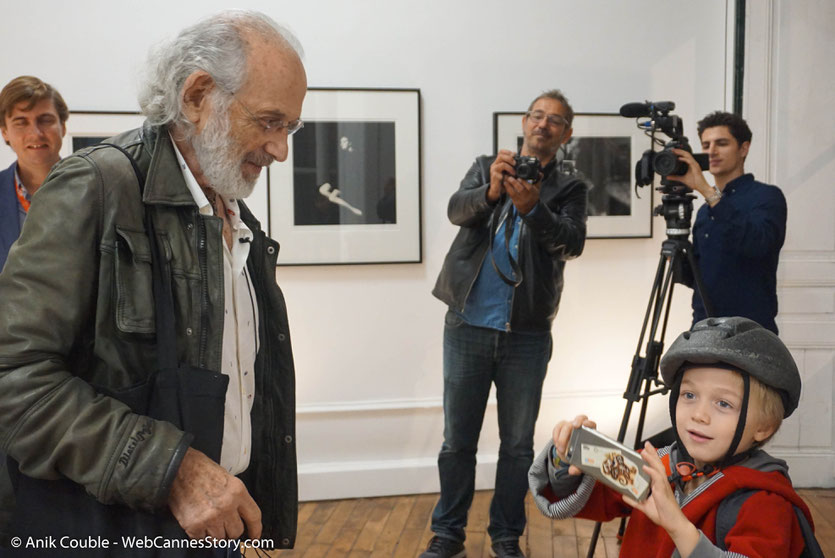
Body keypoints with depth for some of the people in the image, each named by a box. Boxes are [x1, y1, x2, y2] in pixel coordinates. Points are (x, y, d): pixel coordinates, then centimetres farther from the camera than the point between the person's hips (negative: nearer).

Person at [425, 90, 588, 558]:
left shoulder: (569, 189, 7)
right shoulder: (486, 168, 10)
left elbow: (573, 243, -12)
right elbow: (457, 210, -10)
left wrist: (532, 207, -29)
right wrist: (490, 192, -30)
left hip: (527, 334, 0)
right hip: (469, 326, 1)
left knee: (518, 444, 7)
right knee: (457, 440, 8)